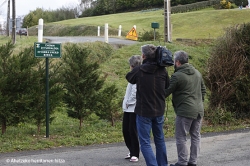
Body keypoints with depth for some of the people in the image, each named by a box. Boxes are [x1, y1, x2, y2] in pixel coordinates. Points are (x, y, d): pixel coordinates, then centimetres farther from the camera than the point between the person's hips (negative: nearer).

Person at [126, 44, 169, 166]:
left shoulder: (138, 70, -15)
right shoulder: (162, 70, -4)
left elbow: (128, 78, 5)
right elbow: (167, 86, 8)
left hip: (144, 111, -5)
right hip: (159, 110, 5)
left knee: (145, 142, 0)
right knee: (159, 139, 20)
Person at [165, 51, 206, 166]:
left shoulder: (177, 76, -13)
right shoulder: (197, 73, 10)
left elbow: (167, 92, -8)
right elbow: (203, 90, 18)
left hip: (185, 111, -7)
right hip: (199, 111, 8)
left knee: (181, 137, 2)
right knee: (196, 136, 13)